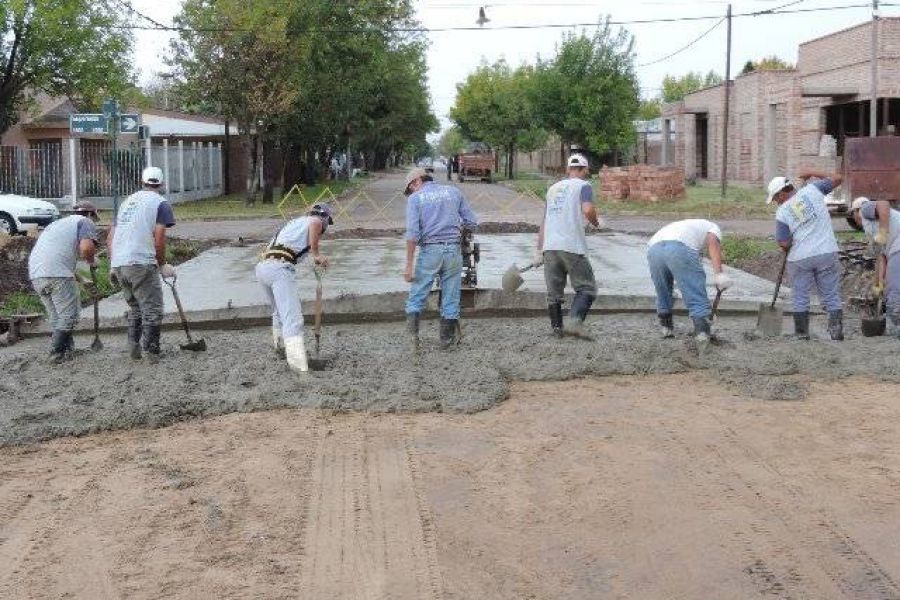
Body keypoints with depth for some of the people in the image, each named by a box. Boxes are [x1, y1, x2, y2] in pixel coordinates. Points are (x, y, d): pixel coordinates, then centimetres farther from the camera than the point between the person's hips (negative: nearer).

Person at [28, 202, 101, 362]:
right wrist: (92, 262, 9)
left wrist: (82, 281, 43)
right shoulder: (86, 222, 8)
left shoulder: (59, 223, 34)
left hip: (35, 274, 8)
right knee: (68, 315, 2)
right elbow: (86, 248, -13)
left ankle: (67, 349, 23)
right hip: (57, 275, -8)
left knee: (55, 316, 18)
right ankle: (57, 352, 0)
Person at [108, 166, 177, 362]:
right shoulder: (160, 203, 3)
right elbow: (159, 238, -7)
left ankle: (133, 346, 18)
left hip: (118, 264, 6)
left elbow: (111, 236, 18)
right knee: (152, 309, 2)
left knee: (134, 307, 21)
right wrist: (162, 265, 3)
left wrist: (113, 266, 21)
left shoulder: (127, 201, 21)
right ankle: (152, 351, 2)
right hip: (141, 263, -6)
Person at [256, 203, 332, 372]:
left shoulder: (294, 223, 35)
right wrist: (316, 254, -10)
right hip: (280, 268, -8)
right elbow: (315, 223, -16)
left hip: (262, 266, 8)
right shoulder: (315, 221, 11)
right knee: (293, 319, -17)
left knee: (279, 311, 31)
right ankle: (300, 368, -29)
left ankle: (281, 348, 50)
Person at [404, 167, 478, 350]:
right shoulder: (453, 191, 9)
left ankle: (413, 333, -7)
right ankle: (447, 338, 15)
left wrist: (409, 265, -11)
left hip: (429, 251, -3)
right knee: (451, 297, 10)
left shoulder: (415, 198, 0)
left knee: (417, 295, 6)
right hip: (453, 249, 3)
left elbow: (412, 233, -11)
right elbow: (472, 222, 8)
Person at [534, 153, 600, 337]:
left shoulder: (553, 188, 22)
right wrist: (596, 222, 5)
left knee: (554, 292, 11)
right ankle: (575, 319, -19)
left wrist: (539, 251, 21)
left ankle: (557, 328, 14)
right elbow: (588, 210, -16)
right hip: (573, 247, -5)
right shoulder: (584, 186, 4)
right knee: (586, 288, 1)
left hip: (549, 247, 5)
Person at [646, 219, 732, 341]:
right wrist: (719, 274, -8)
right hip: (680, 248, -5)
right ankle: (702, 331, 0)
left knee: (663, 293, 25)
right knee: (696, 294, 4)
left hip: (653, 248, 5)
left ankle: (666, 327, 35)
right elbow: (712, 242, 3)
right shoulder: (713, 227, 31)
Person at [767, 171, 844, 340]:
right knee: (832, 296, 8)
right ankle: (837, 330, 3)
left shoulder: (781, 213, -4)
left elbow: (784, 244, -4)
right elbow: (837, 179, 9)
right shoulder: (812, 189, -1)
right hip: (827, 254, 1)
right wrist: (812, 174, 18)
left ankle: (802, 334, 14)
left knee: (800, 298, 11)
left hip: (800, 258, -1)